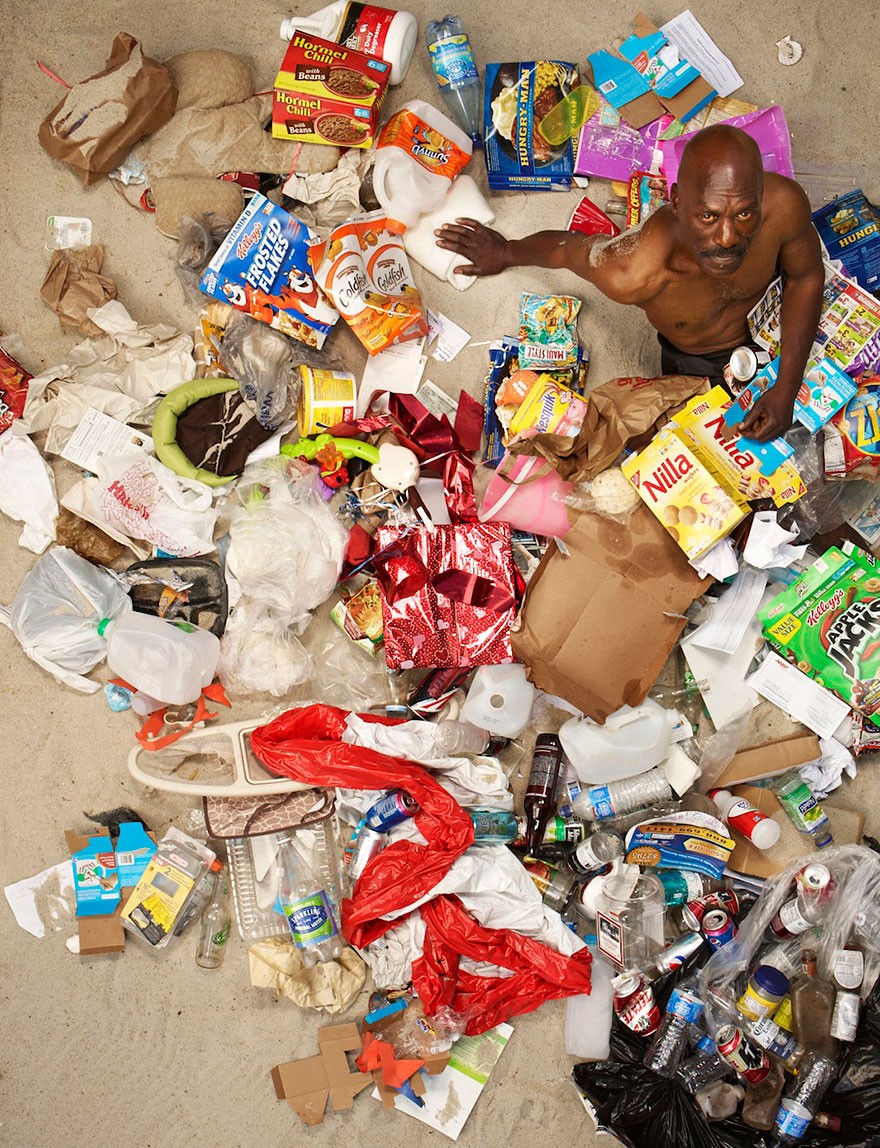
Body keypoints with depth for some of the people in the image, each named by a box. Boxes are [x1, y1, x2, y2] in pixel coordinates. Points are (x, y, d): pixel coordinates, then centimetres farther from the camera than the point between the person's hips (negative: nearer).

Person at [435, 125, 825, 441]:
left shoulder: (783, 203, -40)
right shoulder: (632, 274, -47)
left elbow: (806, 276, -17)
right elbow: (565, 247, -23)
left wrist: (786, 388, -19)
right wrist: (506, 252, -1)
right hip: (692, 363, -2)